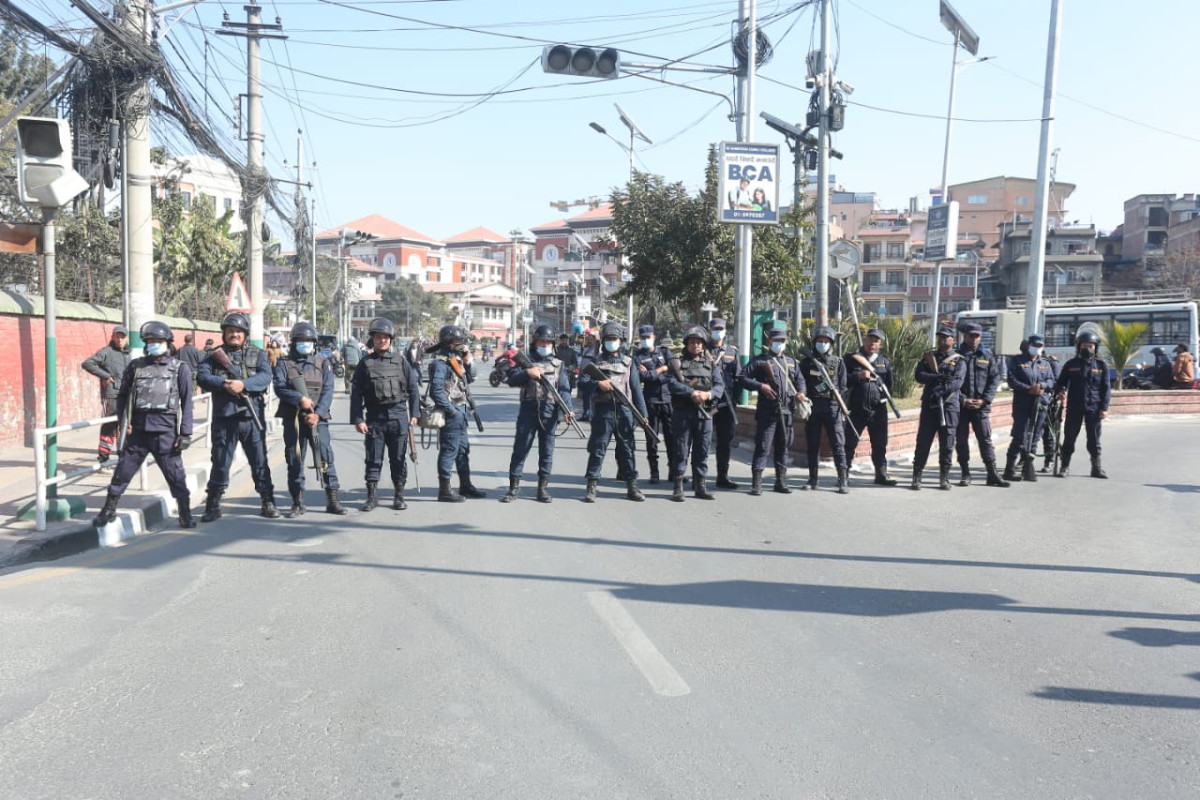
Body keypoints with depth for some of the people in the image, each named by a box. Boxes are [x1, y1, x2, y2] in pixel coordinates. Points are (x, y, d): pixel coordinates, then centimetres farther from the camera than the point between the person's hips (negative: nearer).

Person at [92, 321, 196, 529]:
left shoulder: (179, 368, 2)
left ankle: (186, 515, 12)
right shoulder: (135, 366, 8)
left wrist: (185, 433, -6)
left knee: (176, 475, 1)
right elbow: (123, 395, 13)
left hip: (165, 430, -2)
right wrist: (123, 421, 1)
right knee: (123, 470, 9)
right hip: (138, 428, 3)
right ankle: (109, 510, 24)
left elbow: (186, 403, -1)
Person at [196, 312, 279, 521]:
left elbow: (265, 377, -6)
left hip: (252, 417, 0)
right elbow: (203, 378, -4)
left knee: (260, 462, 6)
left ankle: (268, 503, 14)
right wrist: (224, 384, -21)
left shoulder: (257, 354, 10)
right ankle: (212, 507, 14)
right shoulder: (214, 356, 10)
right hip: (223, 418, 0)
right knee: (220, 463, 5)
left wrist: (244, 384, -21)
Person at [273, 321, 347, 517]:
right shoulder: (284, 363, 9)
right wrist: (300, 399, -20)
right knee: (294, 462, 5)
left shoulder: (323, 363, 9)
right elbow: (279, 388, -5)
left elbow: (328, 391, -1)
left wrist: (317, 413, -15)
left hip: (317, 418, 0)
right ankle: (298, 503, 14)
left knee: (326, 457, -6)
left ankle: (333, 500, 1)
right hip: (292, 419, 1)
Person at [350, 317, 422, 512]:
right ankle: (372, 496, 13)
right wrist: (357, 420, -5)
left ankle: (399, 495, 15)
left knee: (398, 458, 5)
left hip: (398, 416, 0)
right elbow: (356, 393, 2)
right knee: (373, 459, 4)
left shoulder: (400, 361, 5)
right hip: (374, 417, 0)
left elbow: (413, 388, 6)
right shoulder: (365, 363, 4)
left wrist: (414, 414, 1)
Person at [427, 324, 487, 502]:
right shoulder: (440, 363, -15)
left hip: (460, 413, 9)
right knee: (449, 451, -3)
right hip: (451, 414, -9)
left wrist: (467, 362, 8)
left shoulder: (455, 360, 12)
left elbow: (468, 380, 22)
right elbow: (436, 391, -21)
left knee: (463, 449, 16)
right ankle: (444, 490, 4)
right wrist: (451, 410, -18)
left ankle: (465, 486, 26)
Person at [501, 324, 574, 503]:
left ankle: (543, 488, 12)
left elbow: (564, 389, 1)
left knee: (547, 451, 5)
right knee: (520, 448, 0)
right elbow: (512, 380, -1)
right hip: (528, 410, -1)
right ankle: (514, 486, 7)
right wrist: (527, 373, -18)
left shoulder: (558, 364, 11)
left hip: (549, 412, 1)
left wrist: (568, 409, -13)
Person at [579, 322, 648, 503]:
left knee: (627, 449, 6)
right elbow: (582, 383, 0)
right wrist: (598, 384, -19)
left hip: (624, 411, 2)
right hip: (603, 411, -1)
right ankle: (591, 486, 6)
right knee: (597, 449, 0)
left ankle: (632, 486, 12)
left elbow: (636, 389, 9)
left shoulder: (628, 362, 13)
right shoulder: (595, 362, 9)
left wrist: (642, 413, 4)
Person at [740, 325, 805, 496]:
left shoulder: (791, 362, 19)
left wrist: (801, 392, 3)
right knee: (762, 446, -5)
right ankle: (756, 483, -1)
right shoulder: (759, 361, 2)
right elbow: (744, 379, -2)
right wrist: (760, 386, -16)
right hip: (767, 410, -5)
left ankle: (781, 481, 20)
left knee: (783, 446, 11)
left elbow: (800, 379, 24)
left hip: (786, 410, 5)